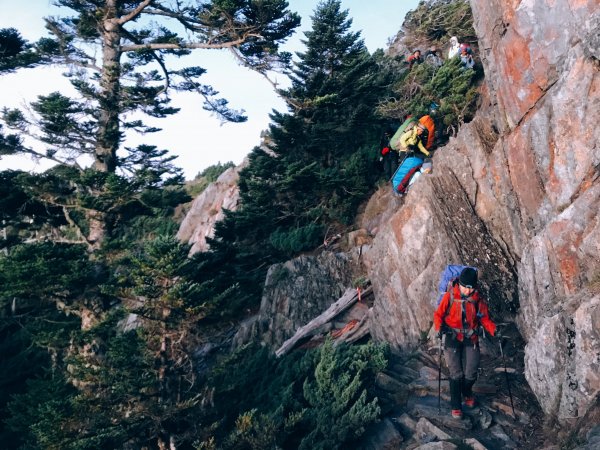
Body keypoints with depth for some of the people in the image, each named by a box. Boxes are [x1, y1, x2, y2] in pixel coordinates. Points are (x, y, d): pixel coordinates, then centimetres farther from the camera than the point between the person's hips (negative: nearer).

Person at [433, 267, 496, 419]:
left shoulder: (478, 299, -1)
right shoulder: (450, 296, -8)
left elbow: (485, 319, 5)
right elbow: (438, 314, -2)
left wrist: (494, 330, -12)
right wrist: (439, 328, -19)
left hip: (471, 339, 2)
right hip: (453, 337, -2)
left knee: (471, 373, -1)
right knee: (456, 373, -6)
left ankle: (467, 392, 33)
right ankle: (455, 406, 11)